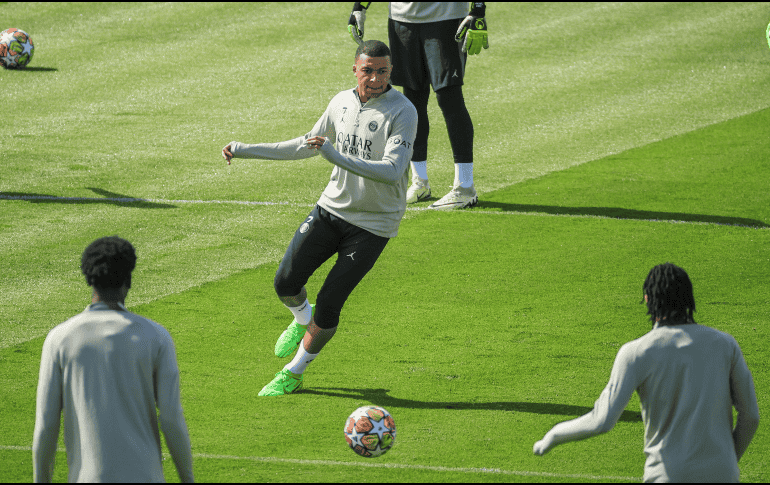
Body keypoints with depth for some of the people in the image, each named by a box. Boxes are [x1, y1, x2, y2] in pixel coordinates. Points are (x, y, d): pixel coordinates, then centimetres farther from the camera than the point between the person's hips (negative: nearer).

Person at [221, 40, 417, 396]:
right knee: (286, 282, -5)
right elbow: (308, 145, 18)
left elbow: (392, 171, -28)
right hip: (332, 208, 5)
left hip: (373, 224, -5)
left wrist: (335, 155, -36)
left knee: (328, 306, -7)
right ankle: (302, 321, 31)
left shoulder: (402, 112, -17)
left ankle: (293, 374, 14)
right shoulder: (342, 102, 3)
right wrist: (246, 150, 17)